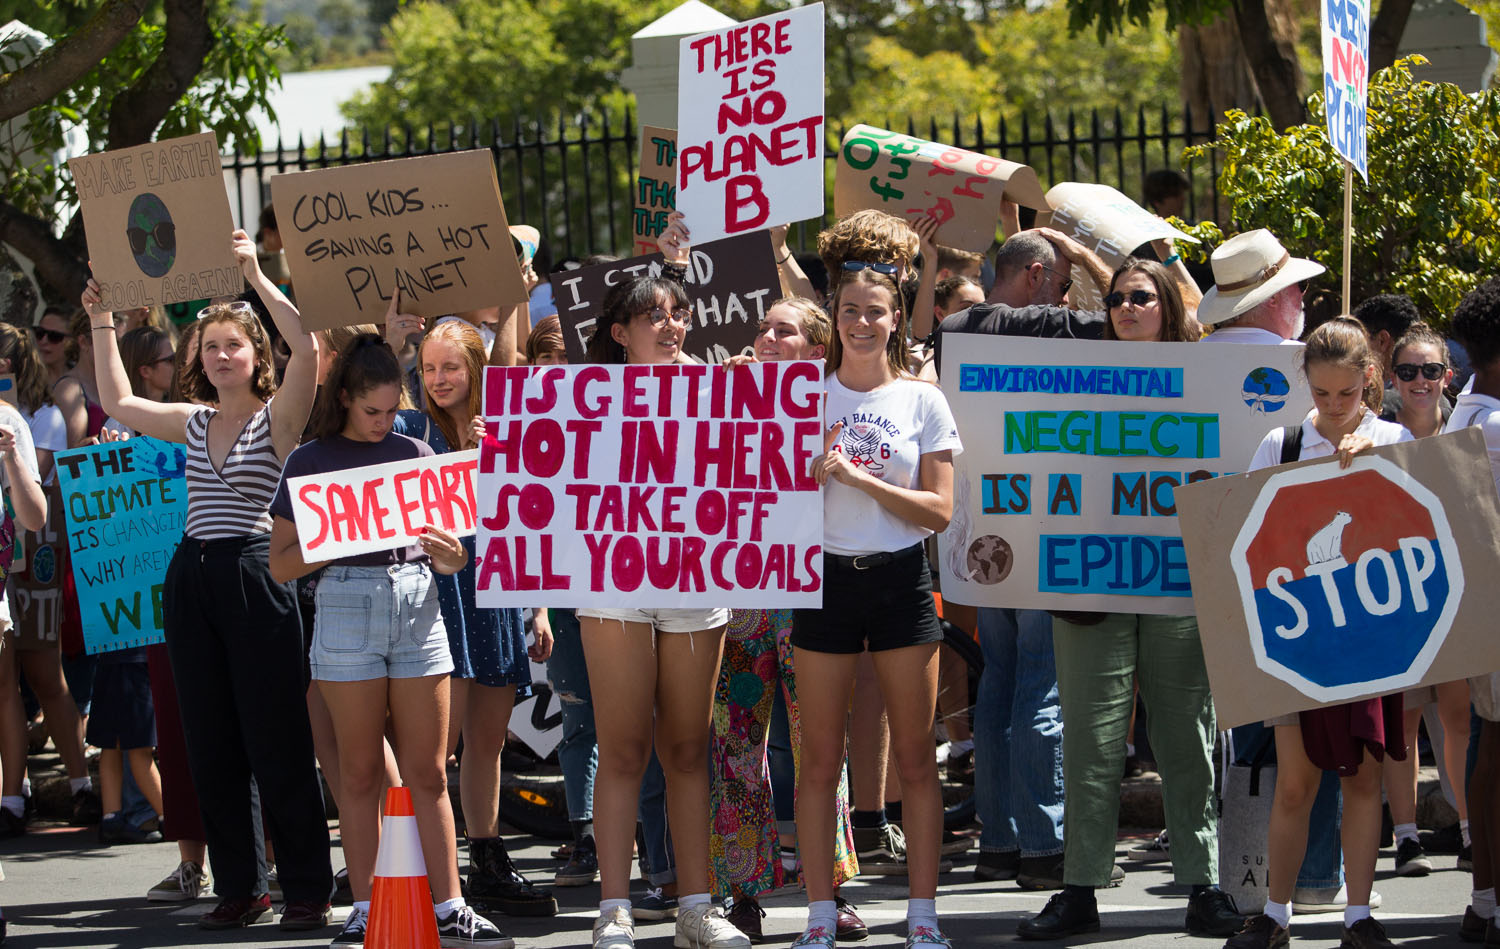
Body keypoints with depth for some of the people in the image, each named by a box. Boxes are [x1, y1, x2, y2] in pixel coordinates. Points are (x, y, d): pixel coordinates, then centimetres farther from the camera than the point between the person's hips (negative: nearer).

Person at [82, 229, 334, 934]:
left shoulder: (277, 418, -3)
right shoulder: (193, 423, 15)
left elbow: (308, 349, -20)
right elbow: (118, 402, 26)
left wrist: (255, 276, -20)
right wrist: (101, 321, 21)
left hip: (255, 579, -6)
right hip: (191, 583, 6)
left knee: (277, 743, -6)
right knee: (210, 747, 7)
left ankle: (307, 891, -1)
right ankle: (237, 887, 14)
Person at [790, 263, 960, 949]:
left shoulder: (922, 401, 2)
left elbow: (938, 511, -3)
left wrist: (860, 478, -13)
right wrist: (820, 462, -14)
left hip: (901, 579, 0)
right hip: (826, 578, 0)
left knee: (915, 757, 0)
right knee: (820, 759, 1)